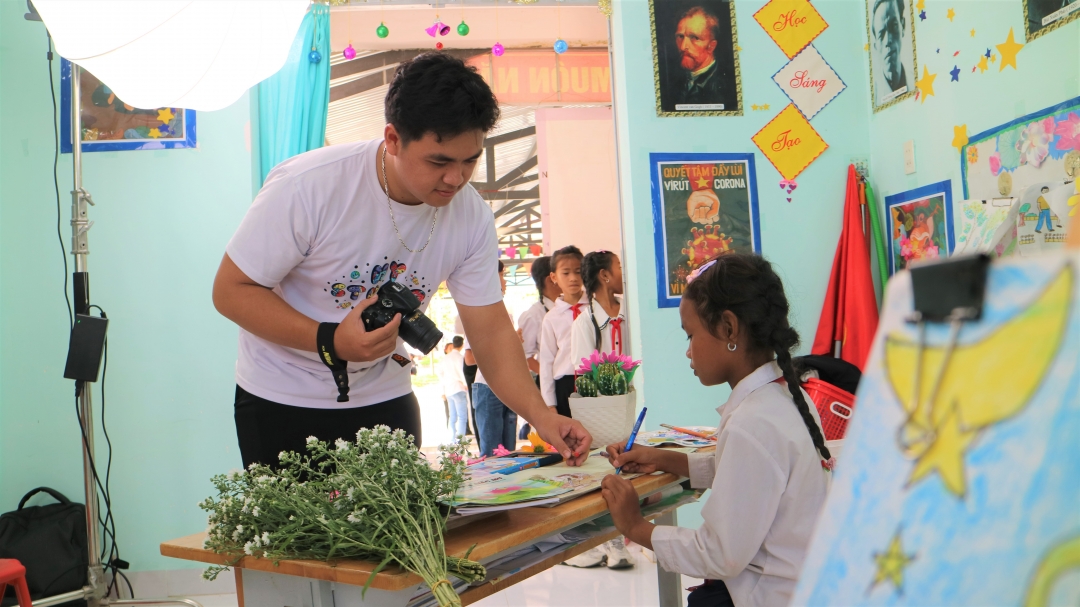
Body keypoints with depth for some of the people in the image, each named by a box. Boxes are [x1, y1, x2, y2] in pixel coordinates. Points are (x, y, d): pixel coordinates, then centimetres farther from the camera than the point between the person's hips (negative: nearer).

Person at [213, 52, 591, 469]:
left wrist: (541, 415, -21)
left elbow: (490, 330, -7)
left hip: (385, 400, 4)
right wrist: (330, 341, -32)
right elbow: (231, 291, -18)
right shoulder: (307, 187, -24)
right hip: (283, 403, -3)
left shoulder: (472, 217, -11)